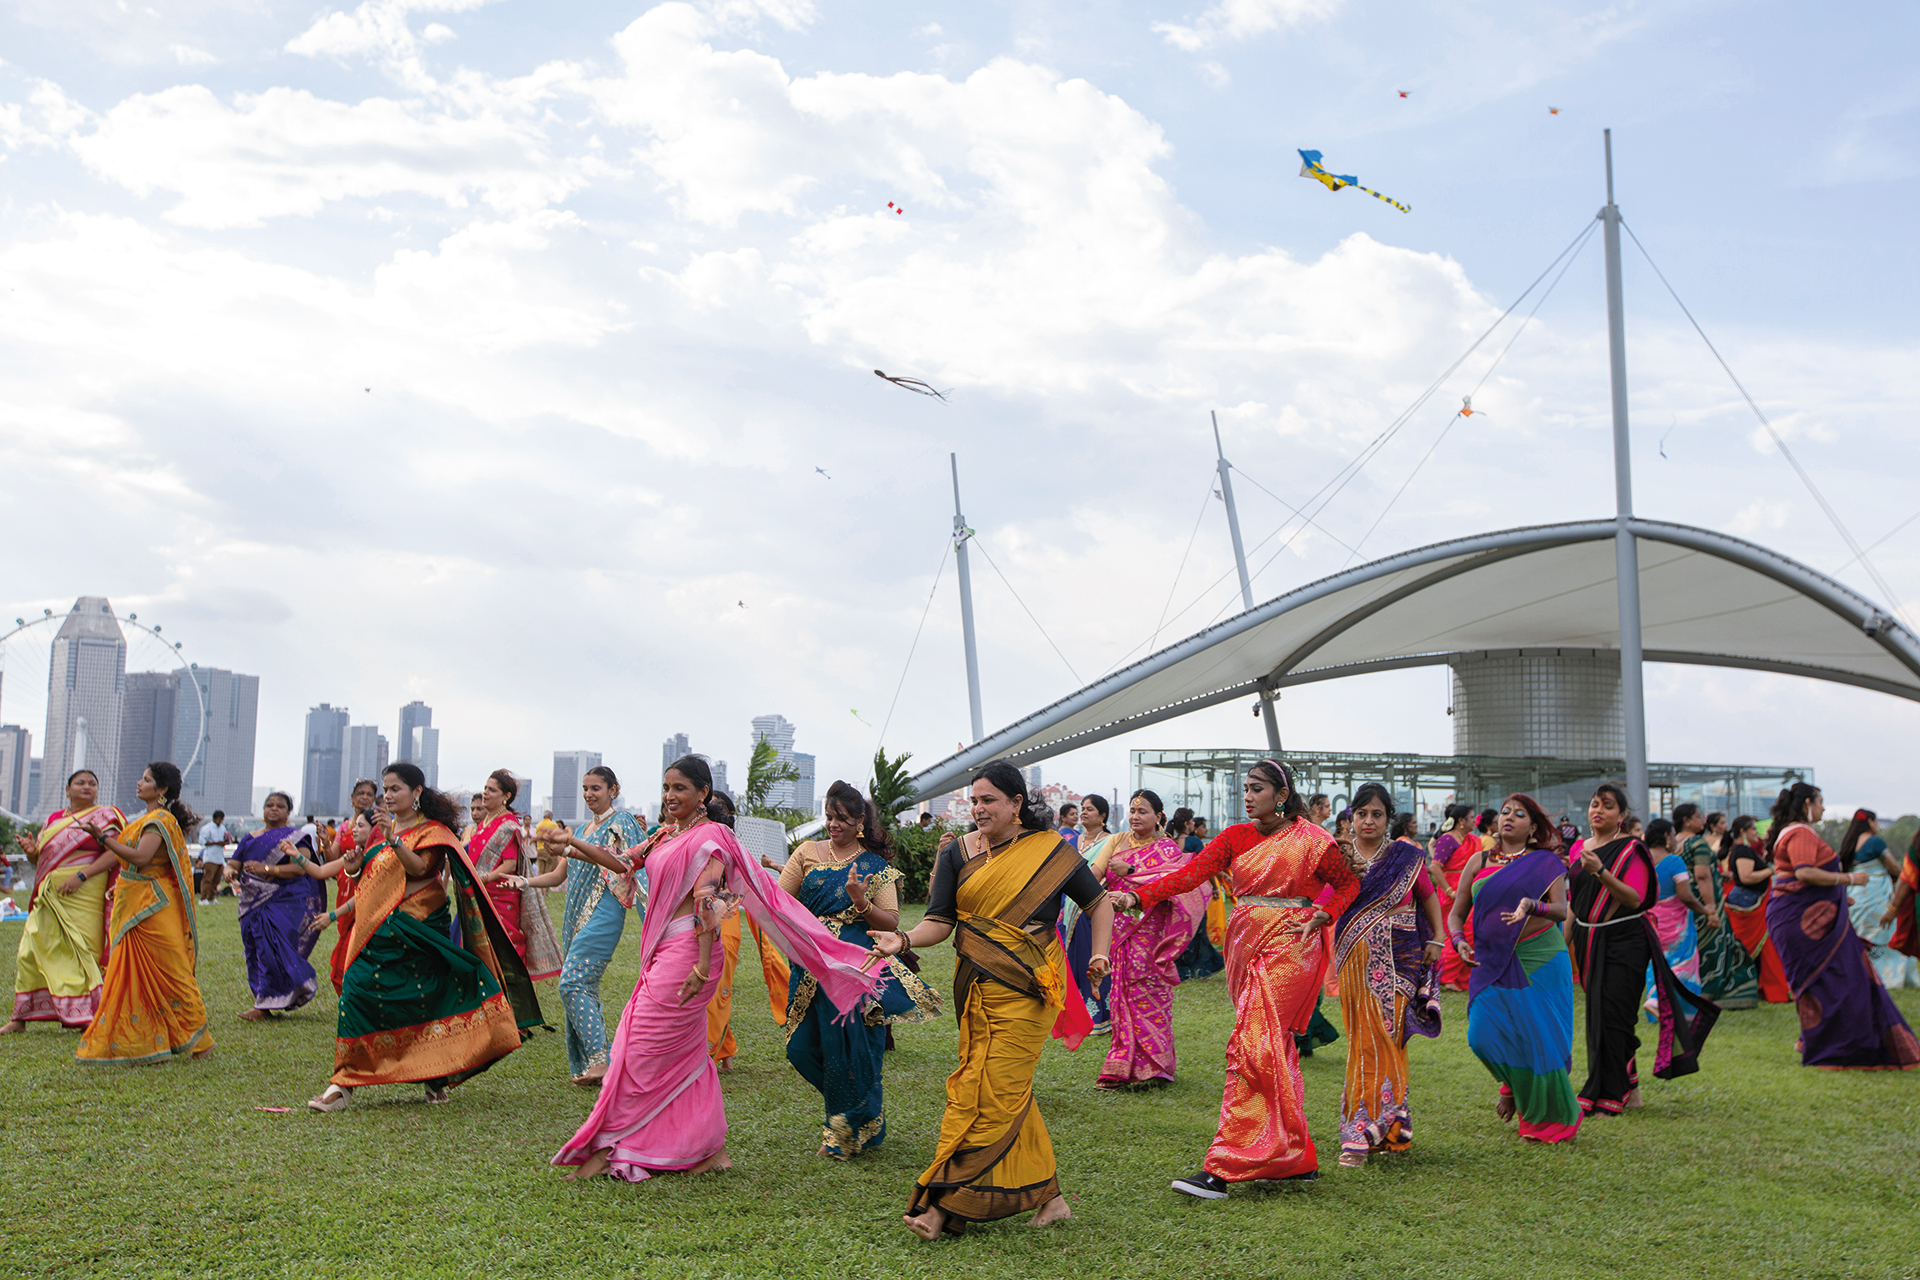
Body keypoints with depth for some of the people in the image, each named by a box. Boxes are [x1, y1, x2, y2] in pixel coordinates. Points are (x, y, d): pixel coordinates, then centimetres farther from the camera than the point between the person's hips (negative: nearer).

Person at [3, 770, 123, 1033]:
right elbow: (40, 859, 20)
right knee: (30, 952, 2)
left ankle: (89, 1019, -2)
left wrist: (82, 875, -20)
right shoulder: (53, 819, 18)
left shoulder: (105, 816, 1)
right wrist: (31, 851, -3)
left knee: (82, 953, -7)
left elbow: (114, 854, -10)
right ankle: (20, 1018, 11)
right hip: (50, 898, 5)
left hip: (84, 896, -5)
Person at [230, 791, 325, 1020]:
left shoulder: (295, 837, 0)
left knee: (274, 950, -14)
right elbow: (233, 865, 14)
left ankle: (264, 1005, -11)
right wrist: (230, 872, -11)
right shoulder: (251, 839, 16)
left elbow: (300, 868, -14)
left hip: (285, 903, -6)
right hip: (254, 905, 6)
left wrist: (265, 869, -20)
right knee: (256, 952, 3)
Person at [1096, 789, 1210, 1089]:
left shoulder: (1168, 849, -2)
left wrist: (1130, 872, -19)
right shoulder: (1118, 841, 12)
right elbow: (1094, 872, 1)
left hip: (1149, 932, -4)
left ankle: (1154, 1067, 5)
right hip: (1120, 930, 4)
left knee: (1147, 992, -5)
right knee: (1124, 993, 6)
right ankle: (1124, 1068, 12)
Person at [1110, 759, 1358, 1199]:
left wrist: (1320, 916, -10)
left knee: (1253, 1048, -13)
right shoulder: (1236, 836, 8)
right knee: (1274, 1052, 10)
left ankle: (1223, 1169, -13)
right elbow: (1191, 873, -1)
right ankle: (1297, 1159, 20)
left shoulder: (1311, 840, -3)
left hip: (1287, 949, -6)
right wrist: (1137, 897, -14)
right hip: (1245, 945, 6)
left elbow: (1349, 884, 8)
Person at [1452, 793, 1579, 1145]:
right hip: (1493, 963, 3)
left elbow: (1562, 910, -9)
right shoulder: (1478, 862, 11)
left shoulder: (1546, 863, 4)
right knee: (1483, 1034, -9)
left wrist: (1532, 906, -28)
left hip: (1540, 960, -2)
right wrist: (1459, 940, -7)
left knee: (1540, 1037, -3)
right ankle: (1514, 1086, 24)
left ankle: (1551, 1120, 18)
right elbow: (1456, 914, 13)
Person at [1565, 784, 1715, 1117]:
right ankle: (1629, 1089, 23)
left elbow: (1635, 899, -18)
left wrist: (1600, 871, -29)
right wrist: (1564, 943, 14)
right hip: (1589, 940, 6)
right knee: (1600, 1017, 10)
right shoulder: (1578, 848, 10)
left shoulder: (1631, 849, -7)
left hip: (1624, 941, -6)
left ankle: (1607, 1097, 0)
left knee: (1611, 1017, -7)